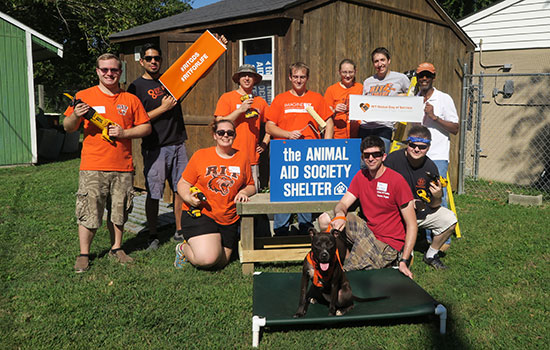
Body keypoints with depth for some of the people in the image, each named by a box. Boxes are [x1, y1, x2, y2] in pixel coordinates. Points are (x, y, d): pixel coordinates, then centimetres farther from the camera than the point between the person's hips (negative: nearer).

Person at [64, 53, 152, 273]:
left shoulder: (130, 99, 10)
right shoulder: (84, 96, 6)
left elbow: (146, 127, 9)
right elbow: (68, 128, 6)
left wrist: (124, 133, -7)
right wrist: (75, 116, -16)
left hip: (123, 167, 2)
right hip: (93, 166, -2)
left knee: (119, 211, 10)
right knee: (88, 213, 0)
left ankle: (116, 248, 27)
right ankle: (84, 254, 15)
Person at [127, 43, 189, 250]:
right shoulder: (136, 87, 0)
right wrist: (163, 108, -12)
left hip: (178, 144, 5)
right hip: (155, 148, -4)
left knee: (181, 189, 7)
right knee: (153, 194, 0)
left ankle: (179, 231, 20)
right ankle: (153, 236, 15)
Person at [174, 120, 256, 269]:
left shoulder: (242, 157, 7)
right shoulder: (200, 155, 0)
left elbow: (251, 186, 14)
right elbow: (183, 183, 3)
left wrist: (244, 192, -8)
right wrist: (188, 197, -17)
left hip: (229, 220, 4)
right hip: (199, 214, -4)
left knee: (221, 263, 6)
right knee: (207, 259, -22)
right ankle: (183, 248, 12)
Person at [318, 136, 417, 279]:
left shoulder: (397, 181, -16)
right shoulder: (360, 176, 3)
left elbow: (411, 225, -15)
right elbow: (342, 204, -3)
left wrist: (404, 261, -22)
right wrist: (340, 215, -30)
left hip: (388, 245, -6)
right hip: (366, 230, 6)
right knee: (325, 219, -8)